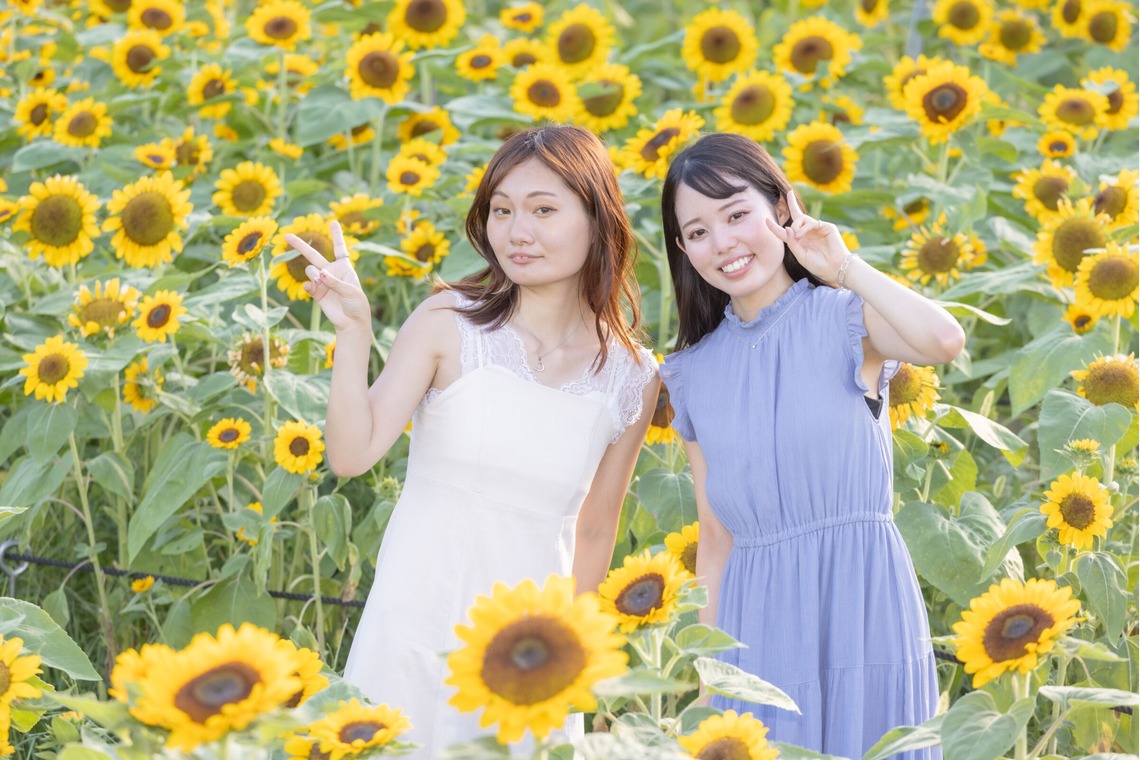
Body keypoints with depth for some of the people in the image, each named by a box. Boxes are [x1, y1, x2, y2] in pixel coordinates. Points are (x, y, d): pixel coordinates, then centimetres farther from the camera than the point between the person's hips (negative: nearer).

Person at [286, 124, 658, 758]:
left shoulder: (634, 379, 0)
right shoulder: (450, 324, -7)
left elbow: (595, 533, 10)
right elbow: (353, 456, -13)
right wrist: (353, 332, -22)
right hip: (420, 622, -2)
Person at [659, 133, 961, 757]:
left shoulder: (844, 316, -2)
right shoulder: (693, 375, 10)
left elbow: (944, 340, -24)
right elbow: (715, 536, 12)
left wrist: (844, 266, -11)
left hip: (859, 606, -4)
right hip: (756, 626, 4)